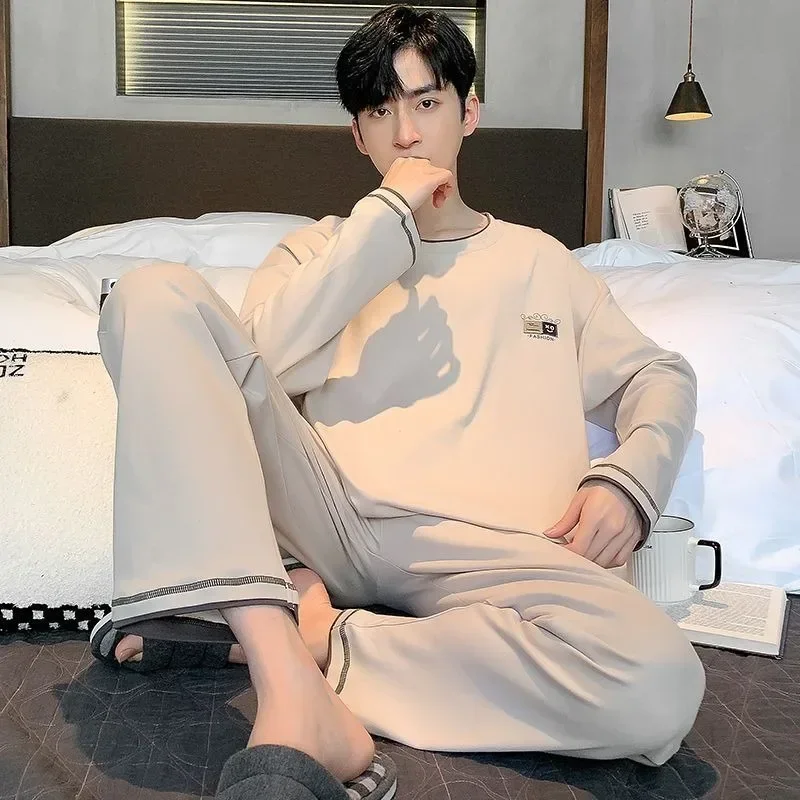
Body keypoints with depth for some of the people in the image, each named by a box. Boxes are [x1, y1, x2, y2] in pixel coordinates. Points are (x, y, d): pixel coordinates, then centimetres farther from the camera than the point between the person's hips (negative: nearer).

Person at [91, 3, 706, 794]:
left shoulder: (539, 259, 25)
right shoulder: (319, 246, 22)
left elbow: (659, 376, 22)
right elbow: (267, 362, 2)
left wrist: (629, 478, -1)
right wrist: (390, 213, 2)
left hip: (473, 545, 0)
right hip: (323, 508, 1)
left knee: (660, 685, -32)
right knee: (156, 294, -22)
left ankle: (321, 637, -17)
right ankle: (289, 678, -33)